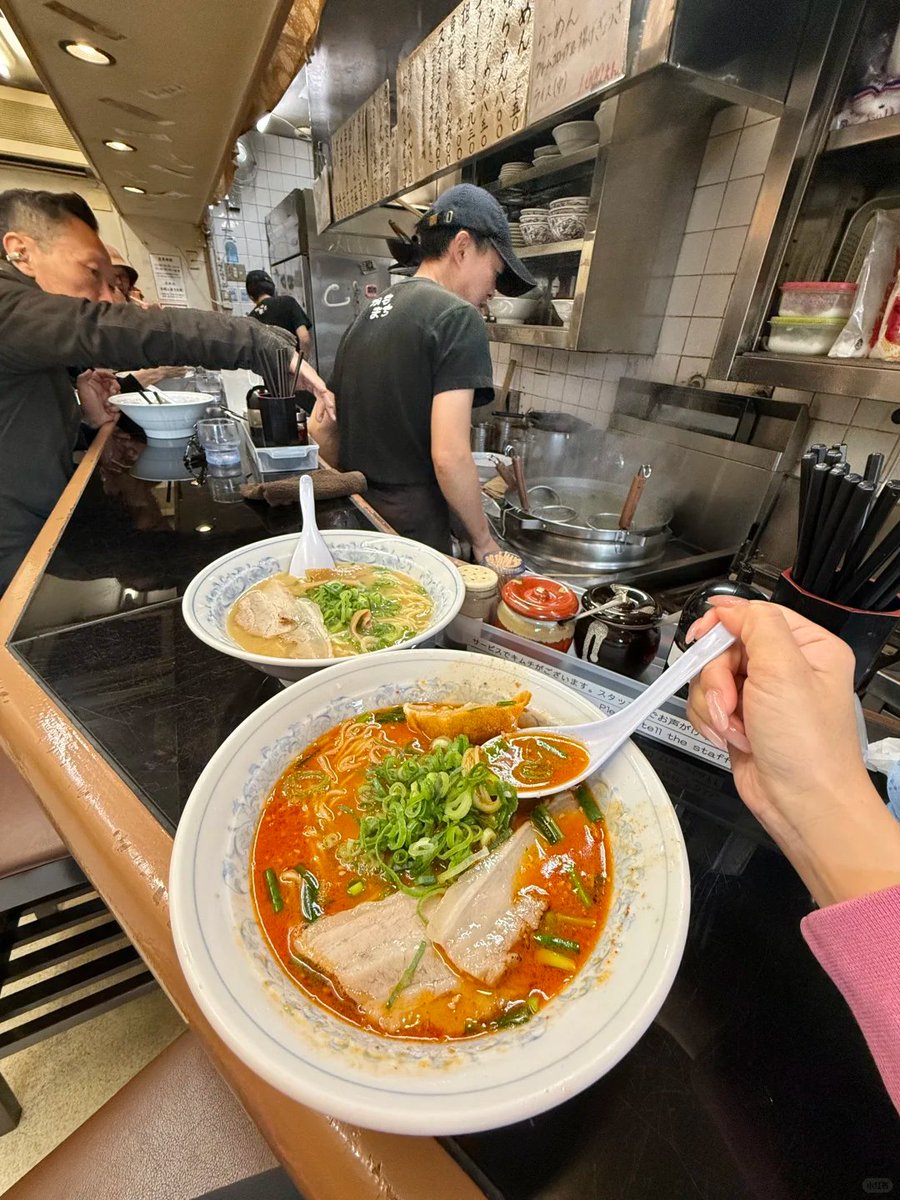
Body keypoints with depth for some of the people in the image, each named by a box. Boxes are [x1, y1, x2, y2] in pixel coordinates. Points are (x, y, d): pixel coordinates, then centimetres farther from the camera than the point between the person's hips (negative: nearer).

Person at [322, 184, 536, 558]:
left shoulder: (366, 314, 13)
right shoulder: (458, 317, -11)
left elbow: (320, 429, 15)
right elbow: (449, 456, -21)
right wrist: (484, 541, -10)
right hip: (411, 525, -8)